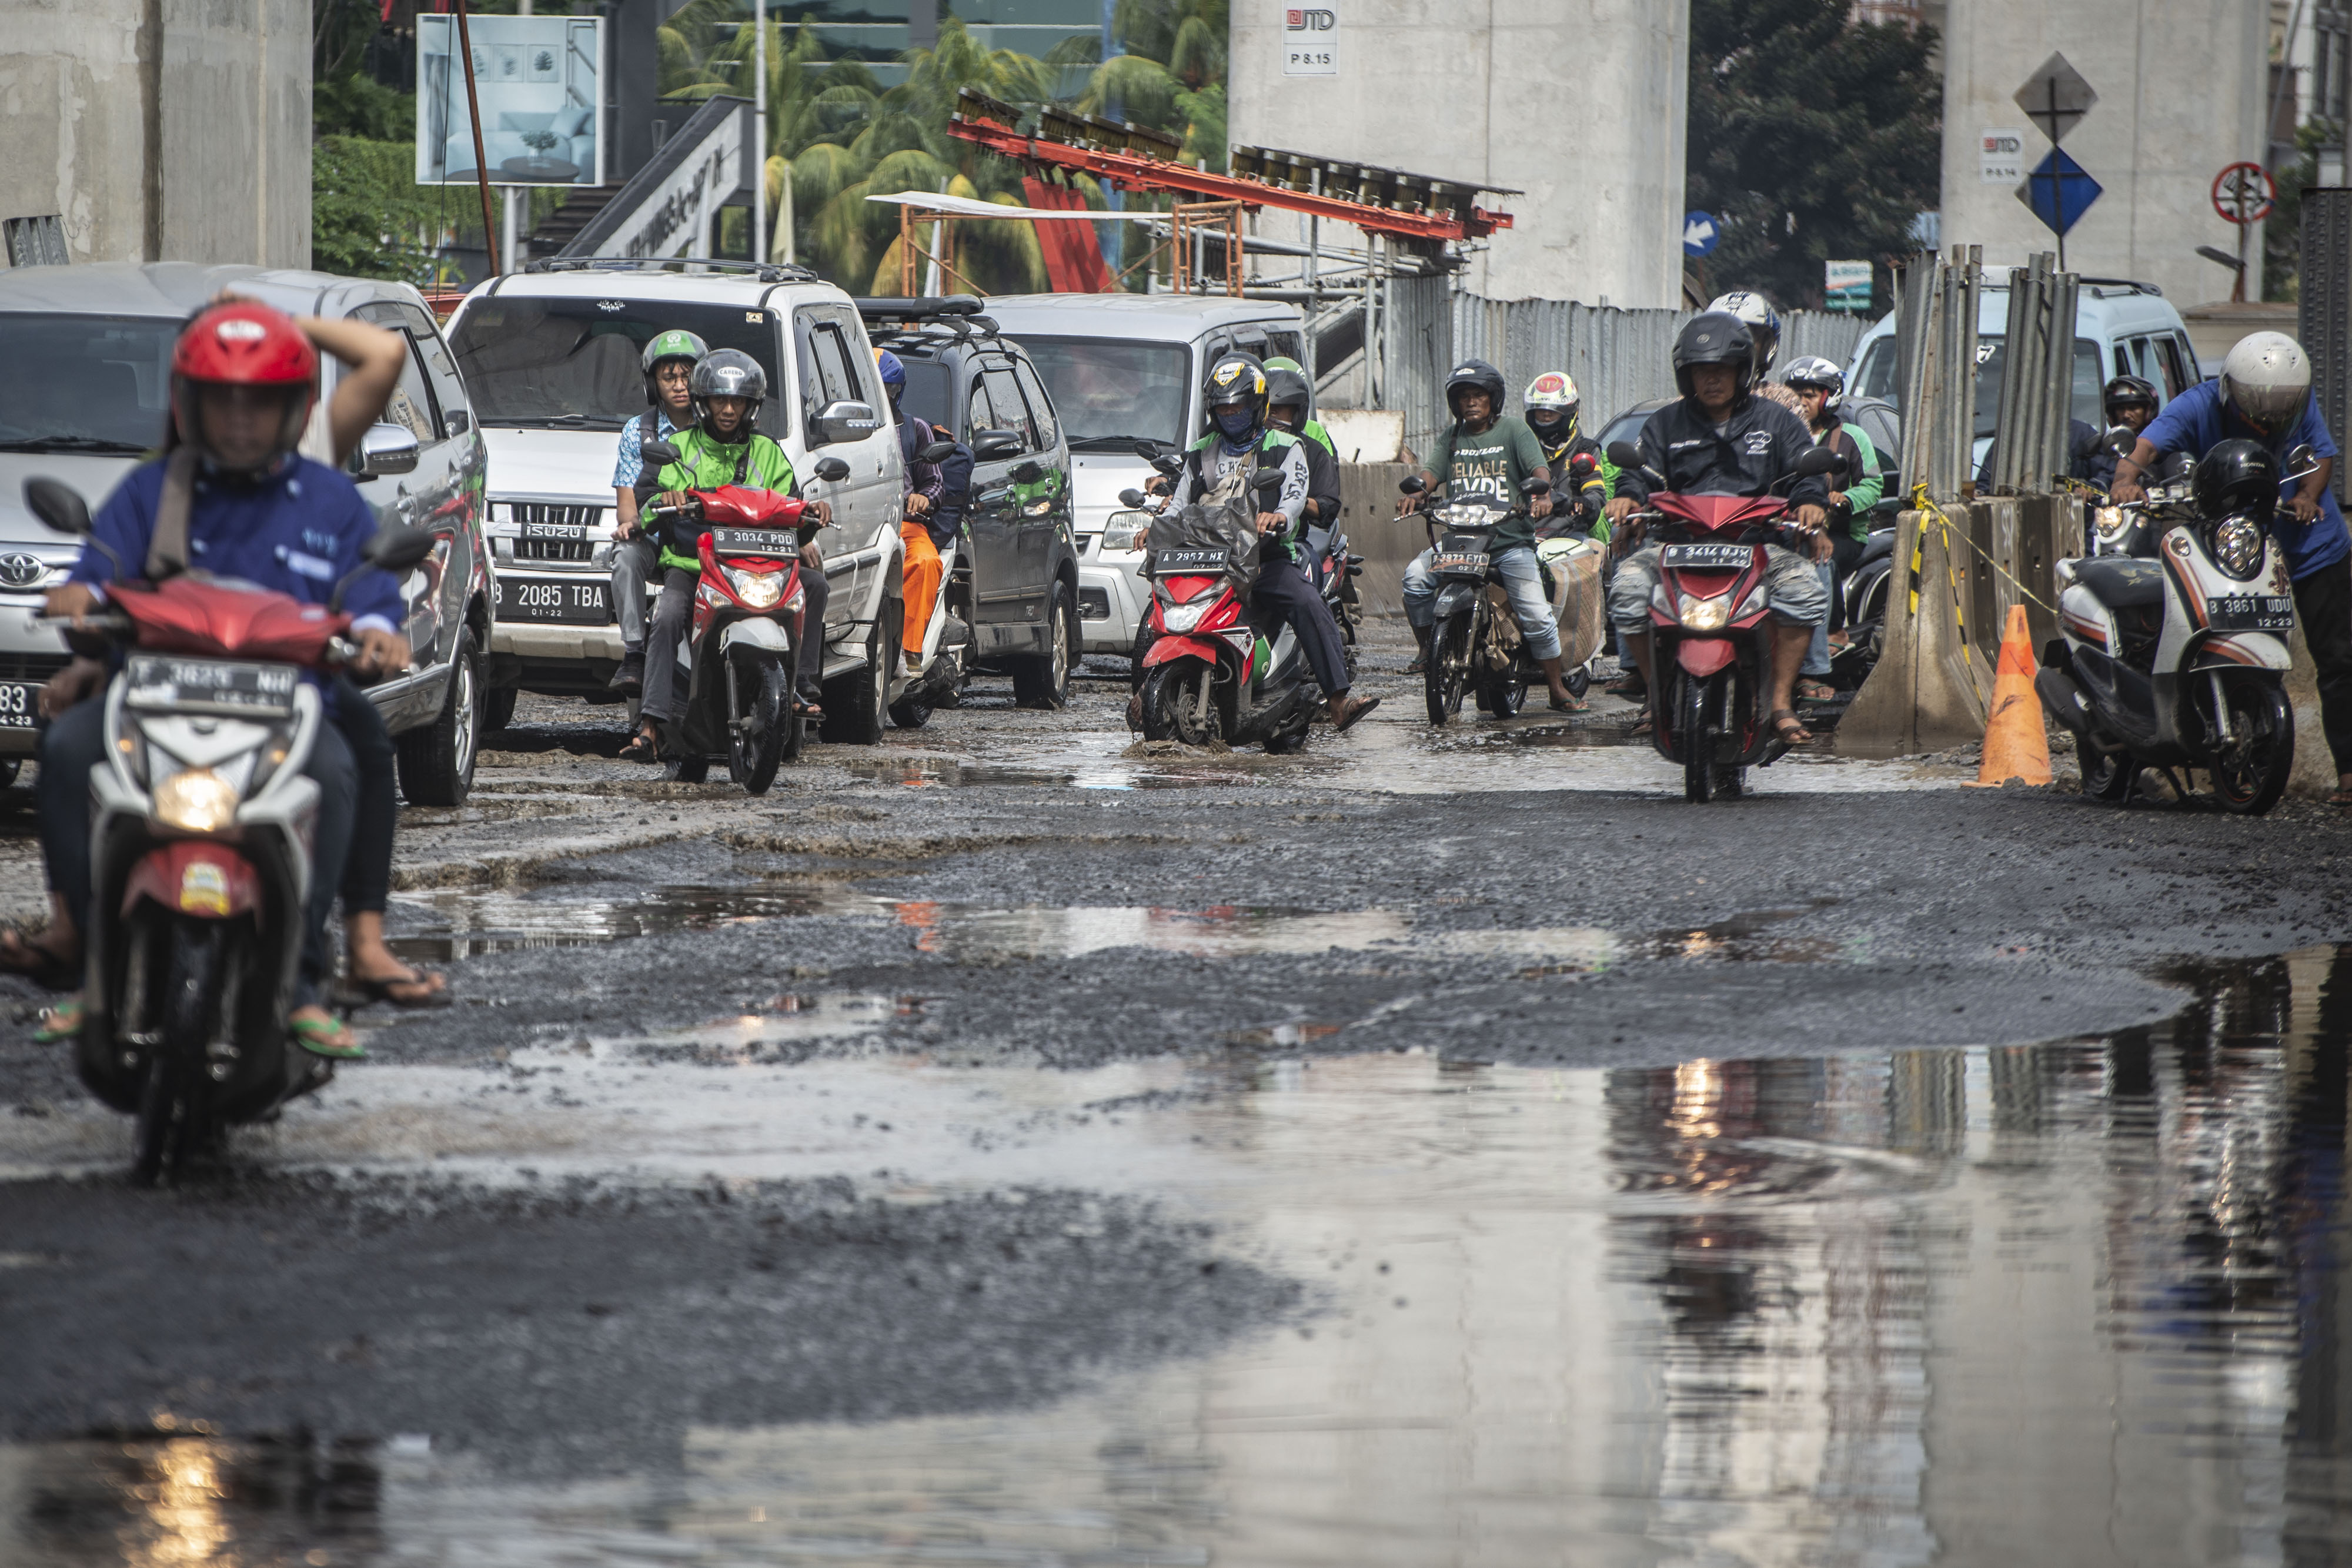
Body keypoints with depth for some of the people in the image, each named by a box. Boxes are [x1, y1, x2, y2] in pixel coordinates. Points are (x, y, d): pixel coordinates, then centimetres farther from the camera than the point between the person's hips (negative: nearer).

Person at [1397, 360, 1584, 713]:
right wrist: (1416, 494, -19)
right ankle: (1427, 648, -8)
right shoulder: (1451, 436, 16)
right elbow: (1433, 471, 4)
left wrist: (1541, 494, -28)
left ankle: (1558, 690, 2)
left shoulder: (1513, 429, 6)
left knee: (1536, 615, -11)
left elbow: (1537, 467, -6)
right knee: (1416, 575, -24)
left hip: (1511, 540, -3)